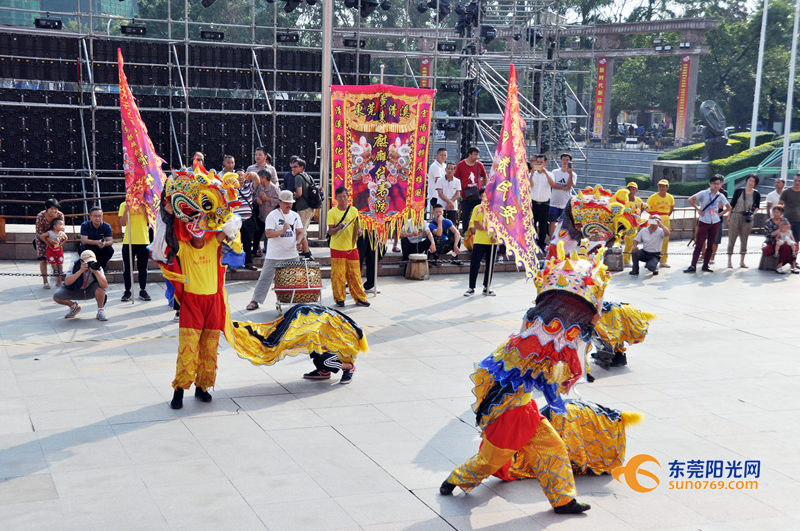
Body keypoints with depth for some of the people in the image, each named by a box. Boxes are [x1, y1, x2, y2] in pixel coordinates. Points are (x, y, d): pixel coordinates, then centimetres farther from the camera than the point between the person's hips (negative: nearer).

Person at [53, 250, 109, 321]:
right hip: (74, 291, 1)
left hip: (90, 291, -1)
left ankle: (100, 311, -11)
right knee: (56, 297, -22)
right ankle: (74, 307, 10)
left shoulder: (98, 268, -22)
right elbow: (67, 282, -34)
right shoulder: (75, 265, -22)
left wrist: (96, 272, -46)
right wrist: (80, 271, -43)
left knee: (100, 286, -33)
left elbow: (105, 286, -34)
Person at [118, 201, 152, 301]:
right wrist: (126, 210, -16)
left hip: (143, 241, 1)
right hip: (128, 241, -1)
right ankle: (127, 291, 10)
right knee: (127, 268, 2)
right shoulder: (124, 205, 5)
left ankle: (143, 290, 15)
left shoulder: (144, 204, 6)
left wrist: (144, 210, -14)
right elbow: (122, 223, -3)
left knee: (143, 268, 6)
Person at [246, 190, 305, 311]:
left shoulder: (295, 215, 8)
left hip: (292, 255, 5)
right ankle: (255, 301, 4)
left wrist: (299, 242, -8)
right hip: (274, 256, -5)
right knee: (265, 278, -3)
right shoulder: (273, 215, -10)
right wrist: (282, 231, -31)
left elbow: (300, 232, 12)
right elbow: (268, 233, -18)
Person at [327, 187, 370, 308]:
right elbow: (330, 231, -4)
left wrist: (359, 230, -13)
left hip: (351, 247, 2)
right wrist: (338, 228, -23)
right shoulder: (332, 212, -2)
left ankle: (359, 298, 13)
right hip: (337, 248, -2)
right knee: (338, 274, 0)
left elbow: (357, 226, 9)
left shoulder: (353, 210, 5)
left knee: (355, 274, 5)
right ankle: (339, 299, 12)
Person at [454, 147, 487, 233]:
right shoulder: (461, 165, -1)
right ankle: (465, 233, 14)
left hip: (478, 196, 2)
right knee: (465, 216, 4)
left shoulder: (479, 165, 5)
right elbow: (455, 179, 4)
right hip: (466, 196, -2)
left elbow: (484, 177, 20)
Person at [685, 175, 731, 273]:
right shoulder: (704, 193, -5)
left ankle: (705, 265, 15)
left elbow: (728, 207, 18)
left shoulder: (720, 196, 5)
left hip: (715, 223, 4)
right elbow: (690, 199, -10)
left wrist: (720, 214, 6)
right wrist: (698, 210, -8)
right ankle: (693, 266, -10)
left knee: (710, 245, 7)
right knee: (698, 244, -7)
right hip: (704, 222, -4)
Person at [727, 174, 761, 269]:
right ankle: (729, 261, 6)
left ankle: (742, 262, 16)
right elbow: (732, 204, 4)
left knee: (744, 240, 7)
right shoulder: (739, 191, 0)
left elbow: (757, 207, 10)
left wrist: (753, 214, -9)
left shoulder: (756, 194, 3)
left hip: (747, 218, 1)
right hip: (735, 216, -1)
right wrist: (729, 216, 5)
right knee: (732, 238, 0)